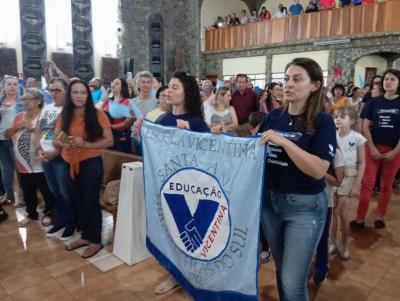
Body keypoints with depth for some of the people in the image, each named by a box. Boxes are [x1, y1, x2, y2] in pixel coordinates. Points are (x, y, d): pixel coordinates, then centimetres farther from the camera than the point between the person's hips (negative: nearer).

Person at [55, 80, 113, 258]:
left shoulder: (97, 115, -10)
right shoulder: (64, 116, 4)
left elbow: (109, 141, -11)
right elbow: (55, 140, 6)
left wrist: (85, 144, -22)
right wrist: (62, 143, -18)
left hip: (91, 163, -5)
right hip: (71, 164, 5)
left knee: (90, 202, 1)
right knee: (77, 201, 16)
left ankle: (95, 240, 18)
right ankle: (85, 236, 34)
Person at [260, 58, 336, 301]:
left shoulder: (322, 122, -12)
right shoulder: (273, 117, 2)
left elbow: (318, 170, -22)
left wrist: (283, 141, -28)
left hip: (305, 206, -5)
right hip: (269, 200, 5)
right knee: (281, 270, 22)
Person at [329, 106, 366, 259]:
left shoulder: (357, 138, -9)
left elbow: (362, 163, -5)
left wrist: (357, 184, -9)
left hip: (349, 177, -2)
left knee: (343, 214, 3)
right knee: (333, 212, 8)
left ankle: (344, 244, 24)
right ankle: (332, 242, 25)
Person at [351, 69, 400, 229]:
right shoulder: (374, 102, 3)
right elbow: (365, 127, 2)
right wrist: (372, 148, -7)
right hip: (373, 147, 1)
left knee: (386, 185, 10)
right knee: (367, 183, -3)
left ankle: (379, 216, 24)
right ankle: (360, 218, 3)